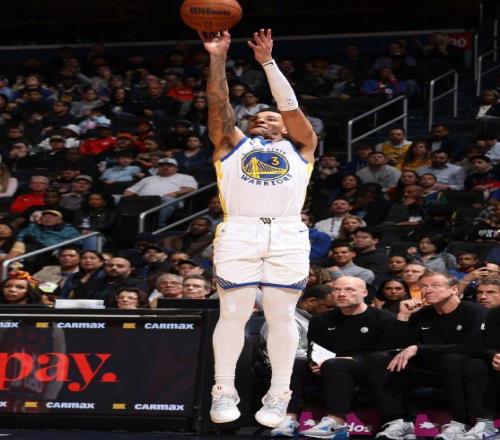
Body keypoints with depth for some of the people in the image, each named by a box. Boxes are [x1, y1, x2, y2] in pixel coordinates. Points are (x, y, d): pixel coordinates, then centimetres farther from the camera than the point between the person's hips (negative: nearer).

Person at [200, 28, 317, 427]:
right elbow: (219, 104, 13)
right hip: (238, 233, 0)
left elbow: (291, 106, 13)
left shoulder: (300, 148, 24)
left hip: (288, 236, 0)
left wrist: (268, 62, 10)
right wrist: (218, 58, 6)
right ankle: (224, 391, 6)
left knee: (281, 316, 0)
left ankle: (279, 395, 5)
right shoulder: (233, 144, 24)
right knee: (234, 313, -2)